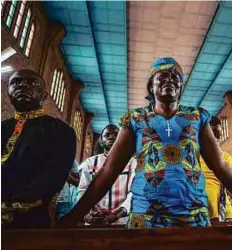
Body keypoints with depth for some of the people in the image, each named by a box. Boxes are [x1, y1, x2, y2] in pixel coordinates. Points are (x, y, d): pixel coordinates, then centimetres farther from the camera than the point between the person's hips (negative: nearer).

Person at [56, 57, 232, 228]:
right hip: (145, 217, -1)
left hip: (195, 216, 2)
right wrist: (73, 217, -10)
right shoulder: (135, 119, 2)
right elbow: (108, 170, -2)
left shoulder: (197, 117, 8)